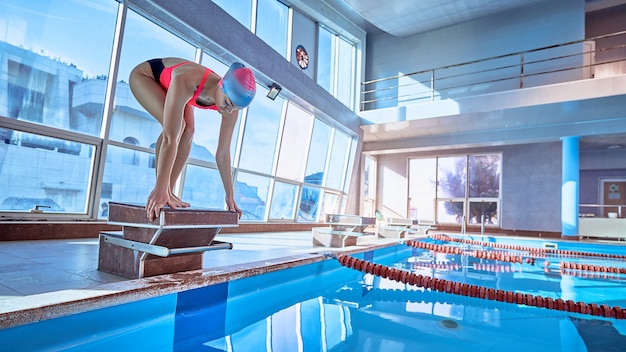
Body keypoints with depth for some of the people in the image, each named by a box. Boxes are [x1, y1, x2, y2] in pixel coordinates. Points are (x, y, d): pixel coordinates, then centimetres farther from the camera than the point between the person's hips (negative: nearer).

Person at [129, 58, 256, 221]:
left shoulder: (231, 109, -28)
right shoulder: (185, 83, -45)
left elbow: (223, 153, -21)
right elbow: (170, 139, -48)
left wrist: (230, 196, -18)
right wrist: (159, 190, -47)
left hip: (168, 83, 6)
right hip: (144, 74, -5)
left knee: (187, 131, -17)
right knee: (176, 127, -29)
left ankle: (168, 192, -8)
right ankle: (159, 193, -21)